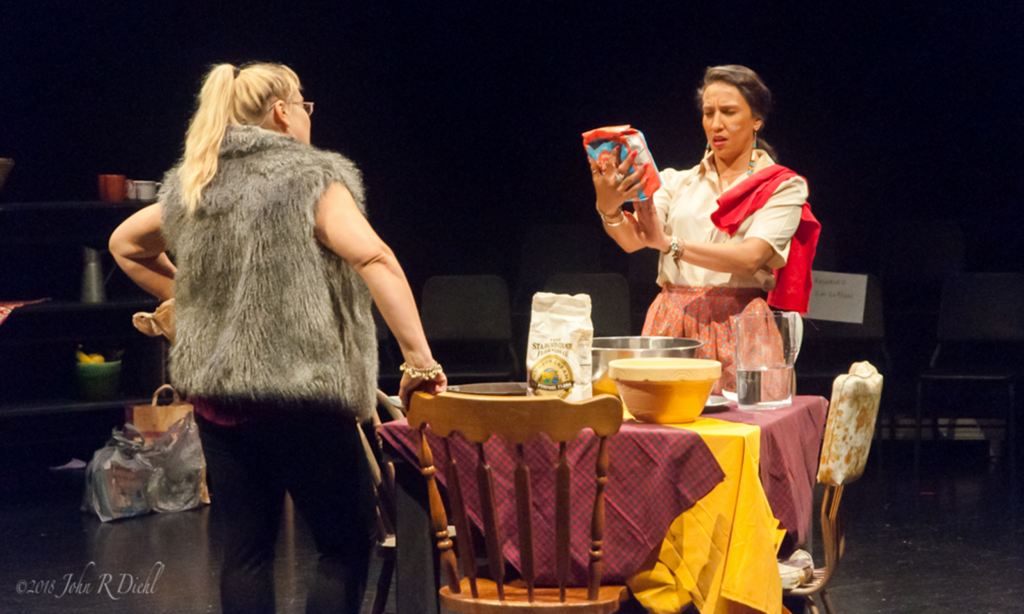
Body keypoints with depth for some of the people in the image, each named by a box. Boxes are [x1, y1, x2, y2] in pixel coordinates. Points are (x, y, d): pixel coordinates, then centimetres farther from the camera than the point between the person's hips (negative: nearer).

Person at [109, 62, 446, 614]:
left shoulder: (190, 188, 12)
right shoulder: (314, 176, -7)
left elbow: (125, 244, 27)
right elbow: (373, 259, -21)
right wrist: (419, 359, -20)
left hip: (216, 396, 6)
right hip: (303, 393, -6)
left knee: (245, 552, 10)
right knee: (345, 547, 5)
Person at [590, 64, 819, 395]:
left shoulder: (783, 187, 5)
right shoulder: (677, 182, 16)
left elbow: (750, 257, -11)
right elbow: (632, 240, 0)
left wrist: (669, 244, -21)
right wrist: (610, 210, -23)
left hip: (736, 328, -3)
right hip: (670, 323, 3)